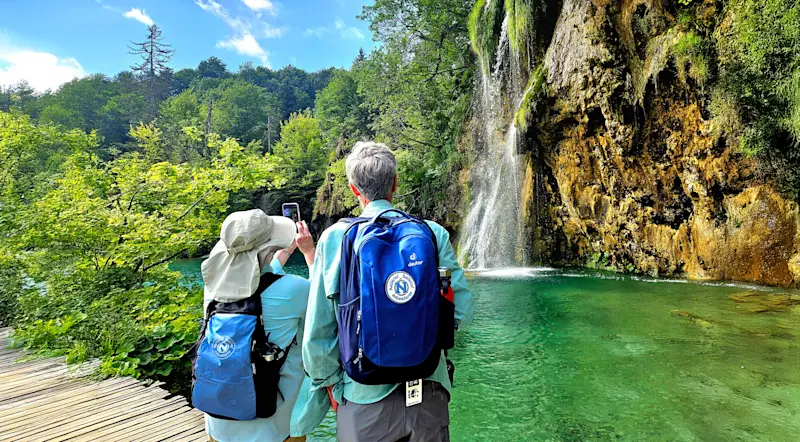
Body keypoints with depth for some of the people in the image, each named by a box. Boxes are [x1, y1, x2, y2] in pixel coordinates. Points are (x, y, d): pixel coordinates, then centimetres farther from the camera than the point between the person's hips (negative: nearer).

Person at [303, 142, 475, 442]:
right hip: (427, 395, 1)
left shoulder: (333, 238, -9)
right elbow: (462, 313, -5)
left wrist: (329, 383, 8)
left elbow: (317, 329, -7)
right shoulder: (434, 233, -7)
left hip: (364, 398, -1)